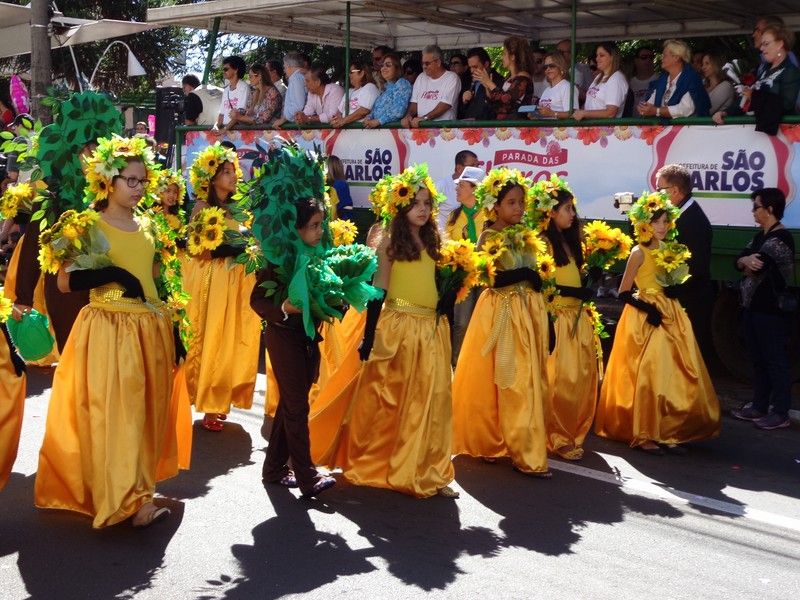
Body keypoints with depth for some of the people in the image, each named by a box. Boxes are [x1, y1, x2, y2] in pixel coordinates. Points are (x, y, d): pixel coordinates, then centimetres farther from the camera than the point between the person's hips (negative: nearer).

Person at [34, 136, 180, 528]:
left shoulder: (147, 226, 11)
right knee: (114, 413, -6)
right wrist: (113, 274, -23)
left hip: (151, 329, 6)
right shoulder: (88, 226, -7)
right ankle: (126, 500, -3)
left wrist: (173, 325, 15)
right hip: (108, 331, -6)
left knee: (147, 412, 10)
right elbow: (65, 282, -13)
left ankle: (139, 488, 22)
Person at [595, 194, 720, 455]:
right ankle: (644, 434, -1)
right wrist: (647, 309, -20)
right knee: (646, 375, -7)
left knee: (674, 374, 4)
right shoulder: (639, 253, -7)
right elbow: (624, 292, -10)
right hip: (646, 317, -7)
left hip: (671, 316, 7)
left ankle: (669, 432, 9)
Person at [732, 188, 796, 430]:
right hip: (754, 307, 9)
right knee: (758, 359, 14)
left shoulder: (781, 238, -14)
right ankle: (759, 406, 24)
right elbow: (740, 259, 4)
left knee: (775, 360, -3)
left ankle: (780, 413, 3)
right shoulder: (761, 236, 15)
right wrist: (748, 261, -17)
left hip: (772, 310, -9)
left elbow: (757, 265, -24)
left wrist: (746, 263, -4)